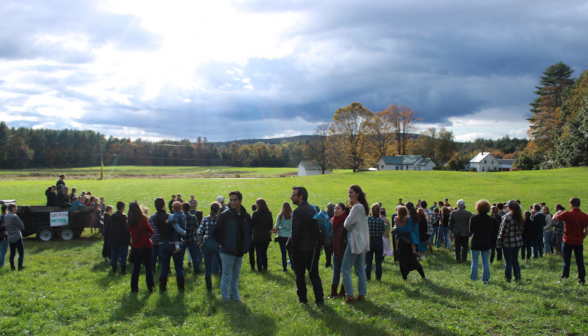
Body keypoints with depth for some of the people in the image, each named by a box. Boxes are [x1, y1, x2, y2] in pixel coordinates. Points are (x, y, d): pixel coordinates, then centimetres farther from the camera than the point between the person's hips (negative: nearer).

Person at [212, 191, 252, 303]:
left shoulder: (246, 216, 4)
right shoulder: (225, 216, -10)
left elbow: (249, 232, 15)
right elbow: (216, 232, -10)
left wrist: (246, 245, 4)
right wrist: (224, 243, -15)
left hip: (240, 252, 5)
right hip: (228, 252, -5)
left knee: (236, 277, 17)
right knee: (226, 277, 2)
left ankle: (236, 298, 28)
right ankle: (226, 300, 12)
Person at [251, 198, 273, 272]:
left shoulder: (255, 214, -14)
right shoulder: (269, 213, -3)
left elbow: (251, 225, -3)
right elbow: (271, 225, 6)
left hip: (257, 236, -3)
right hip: (266, 236, 3)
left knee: (259, 253, 6)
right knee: (264, 253, 16)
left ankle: (259, 268, 7)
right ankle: (265, 267, 20)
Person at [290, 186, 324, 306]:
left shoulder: (298, 212, -17)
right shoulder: (313, 209, 6)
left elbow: (295, 233, -18)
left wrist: (293, 246, -5)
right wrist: (315, 241, 16)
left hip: (301, 249, -6)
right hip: (314, 247, 7)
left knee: (300, 275, 9)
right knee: (314, 273, 13)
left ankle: (302, 299, 17)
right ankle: (319, 299, 11)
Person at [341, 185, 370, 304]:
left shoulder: (357, 207, -17)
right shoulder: (363, 207, 13)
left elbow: (347, 224, -16)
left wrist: (350, 208, -1)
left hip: (354, 241, -10)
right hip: (360, 241, 10)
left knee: (346, 269, -6)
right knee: (360, 269, 13)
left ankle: (350, 296, -7)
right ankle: (362, 294, 18)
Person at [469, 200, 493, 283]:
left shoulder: (473, 218, -11)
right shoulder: (491, 219, -5)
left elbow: (470, 230, 0)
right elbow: (491, 232, 5)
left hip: (475, 243, -1)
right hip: (486, 244, 1)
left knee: (474, 261, 8)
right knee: (485, 262, 9)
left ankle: (474, 278, 10)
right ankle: (485, 279, 11)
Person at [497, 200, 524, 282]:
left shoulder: (507, 217, -17)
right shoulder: (520, 217, 5)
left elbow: (503, 231, -16)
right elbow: (522, 229, 12)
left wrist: (499, 241, -9)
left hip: (508, 242, -6)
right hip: (518, 242, 7)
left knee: (508, 261, 1)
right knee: (515, 260, 14)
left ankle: (508, 278, 5)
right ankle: (517, 278, 16)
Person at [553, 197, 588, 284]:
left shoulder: (567, 214, -13)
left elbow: (554, 218, -11)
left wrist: (558, 213, 8)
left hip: (568, 241, -3)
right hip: (579, 242, 3)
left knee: (566, 261, 4)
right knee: (580, 261, 9)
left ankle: (564, 277, 0)